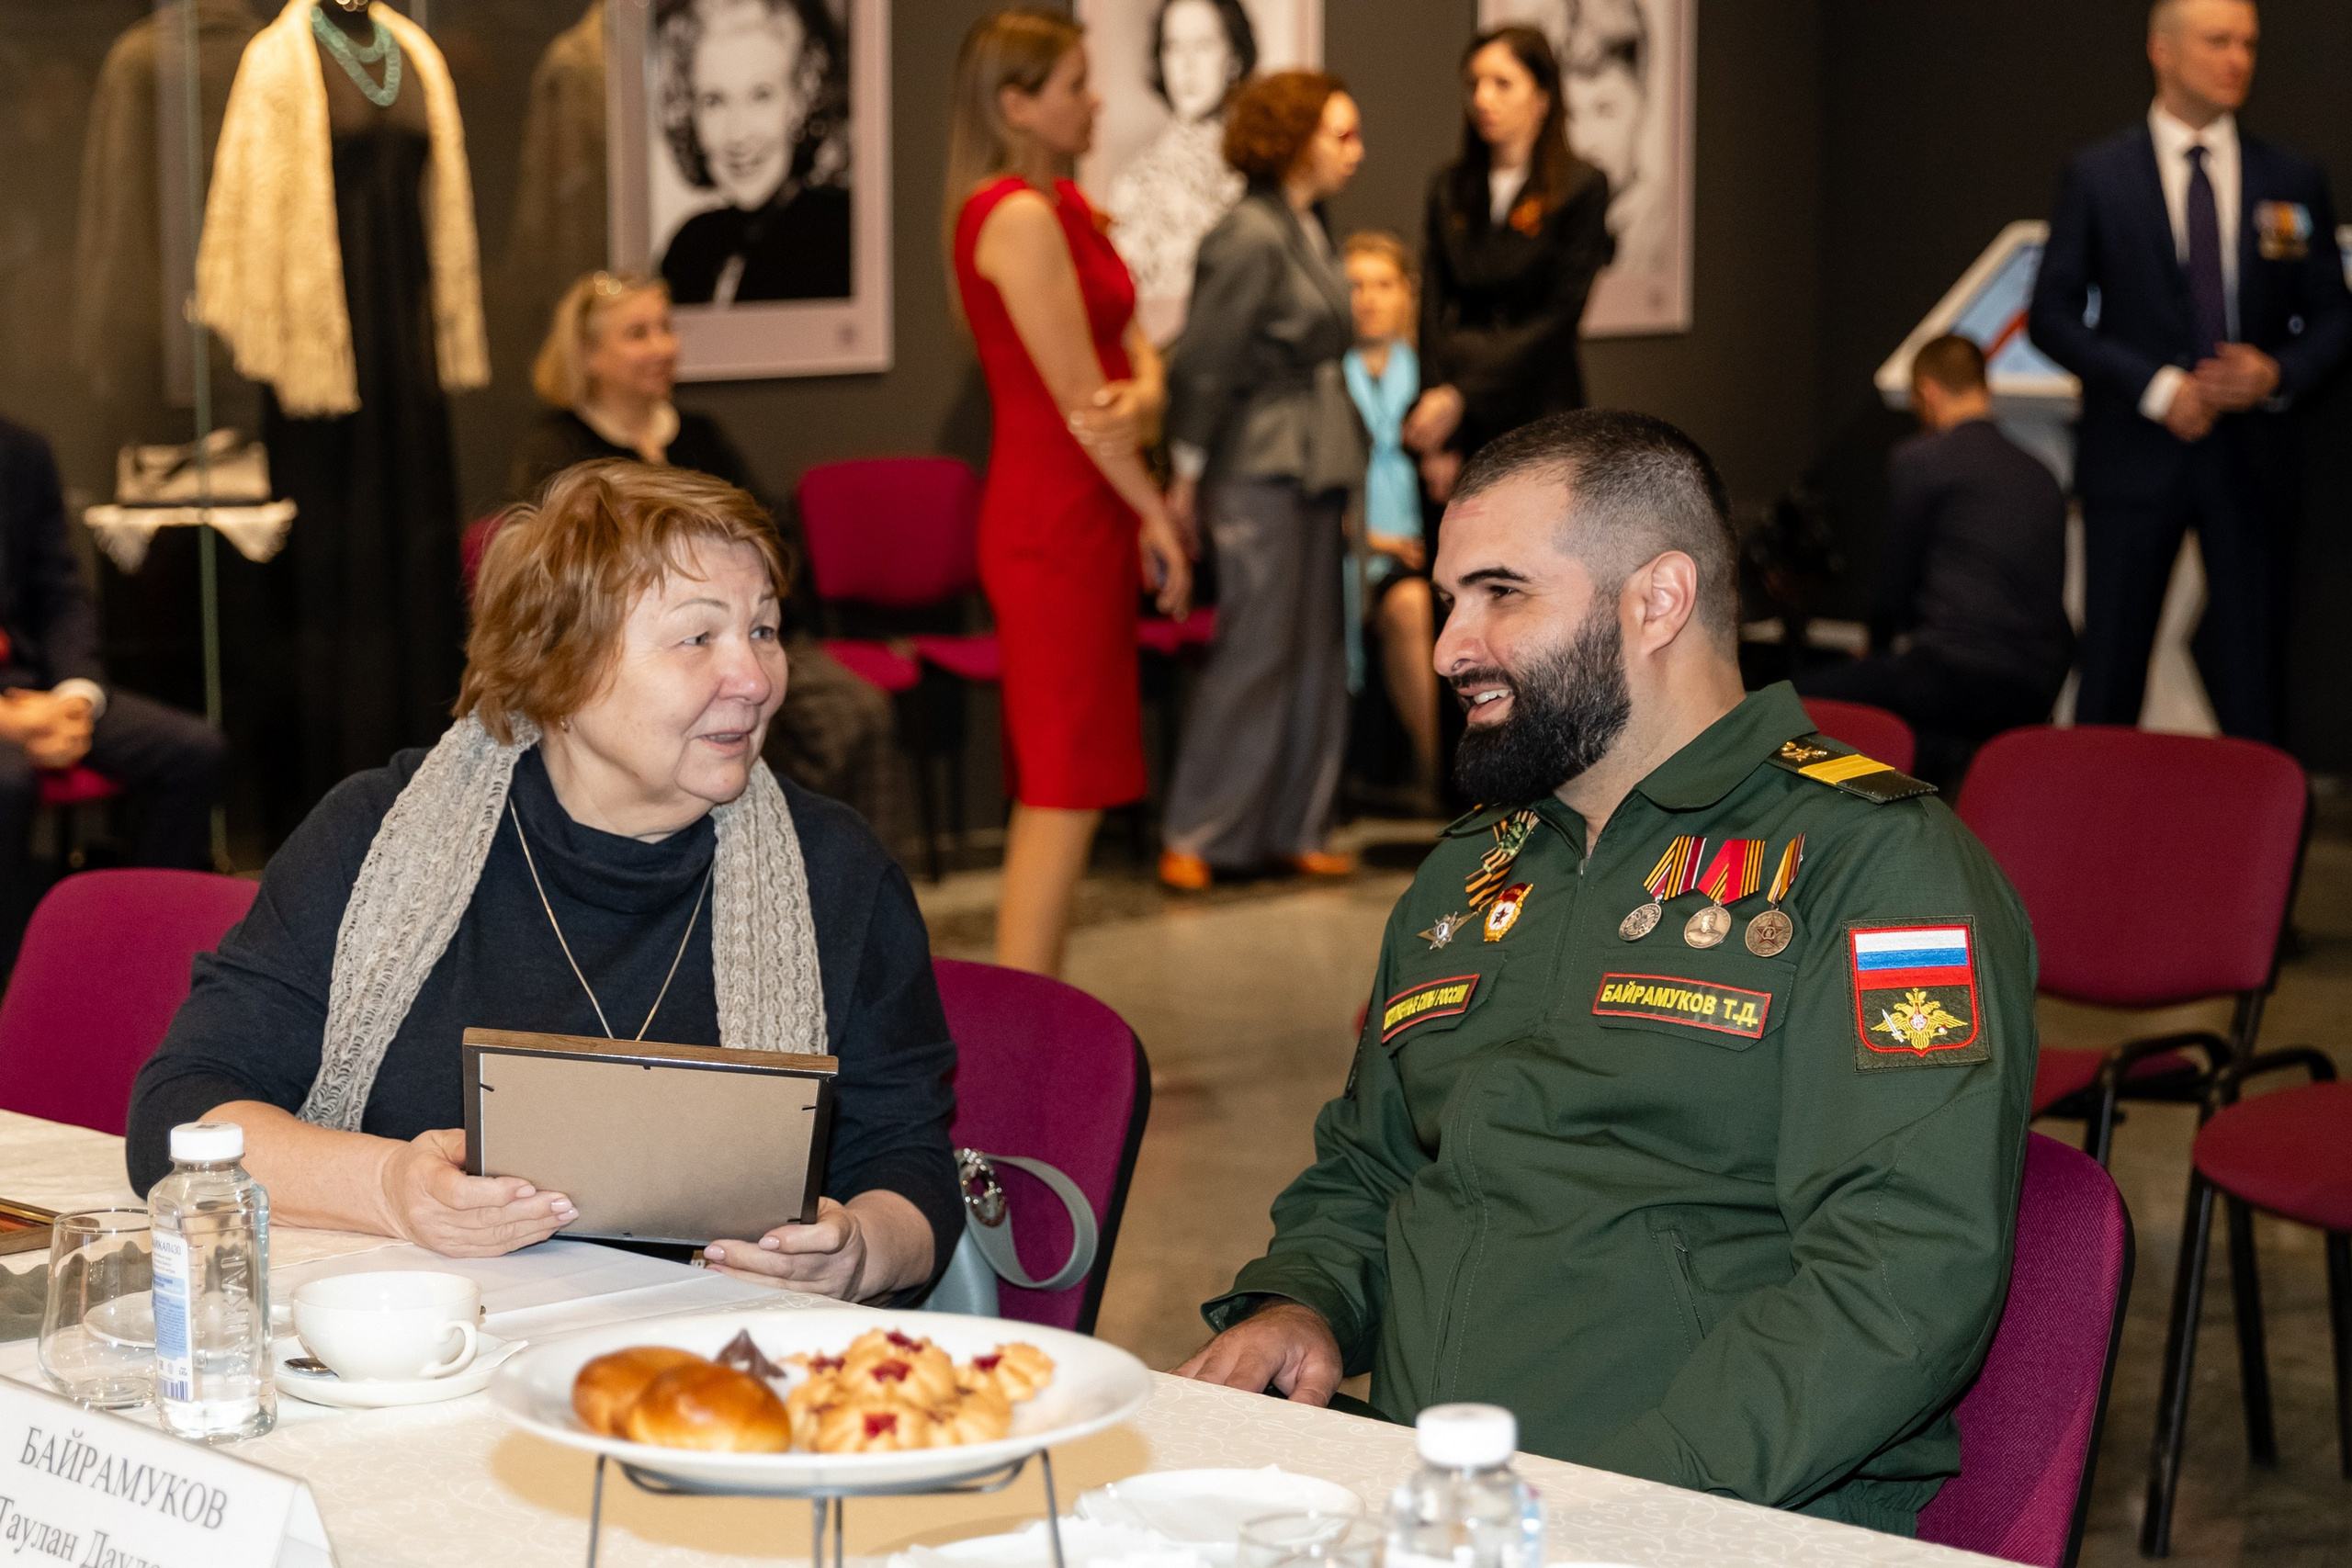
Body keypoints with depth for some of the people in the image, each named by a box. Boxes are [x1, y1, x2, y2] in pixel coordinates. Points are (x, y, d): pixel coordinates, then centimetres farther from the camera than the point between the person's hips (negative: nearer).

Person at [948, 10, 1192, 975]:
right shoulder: (1017, 215, -16)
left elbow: (1137, 359, 8)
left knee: (1056, 790, 13)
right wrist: (1155, 515, -7)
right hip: (1055, 526, -10)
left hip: (1081, 521, 10)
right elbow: (1080, 399, -16)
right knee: (1066, 793, -8)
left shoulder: (1063, 205, 14)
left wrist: (1138, 400, -15)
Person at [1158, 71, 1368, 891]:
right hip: (1260, 463, -9)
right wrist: (1187, 475, -13)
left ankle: (1296, 829, 18)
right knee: (1256, 648, -6)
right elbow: (1205, 362, -16)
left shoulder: (1309, 229, 11)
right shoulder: (1250, 237, -17)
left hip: (1315, 462, 9)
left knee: (1315, 648, 11)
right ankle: (1196, 838, 3)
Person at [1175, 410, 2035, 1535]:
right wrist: (1297, 1303, 9)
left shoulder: (1879, 862, -5)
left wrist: (1612, 1502, -23)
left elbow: (1909, 1279, -16)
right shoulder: (1464, 876, 21)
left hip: (1727, 1526, -6)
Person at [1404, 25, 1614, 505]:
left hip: (1539, 414, -3)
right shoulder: (1450, 188, 12)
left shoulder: (1581, 187, -1)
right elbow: (1435, 309, 6)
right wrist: (1438, 444, -5)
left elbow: (1559, 315, -6)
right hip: (1462, 428, 3)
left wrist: (1461, 396, -10)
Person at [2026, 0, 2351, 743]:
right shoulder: (2099, 176, 0)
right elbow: (2050, 315, -2)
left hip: (2253, 459, 2)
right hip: (2135, 457, -2)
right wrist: (2155, 387, -13)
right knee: (2110, 680, 2)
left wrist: (2279, 373, -12)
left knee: (2251, 682, 4)